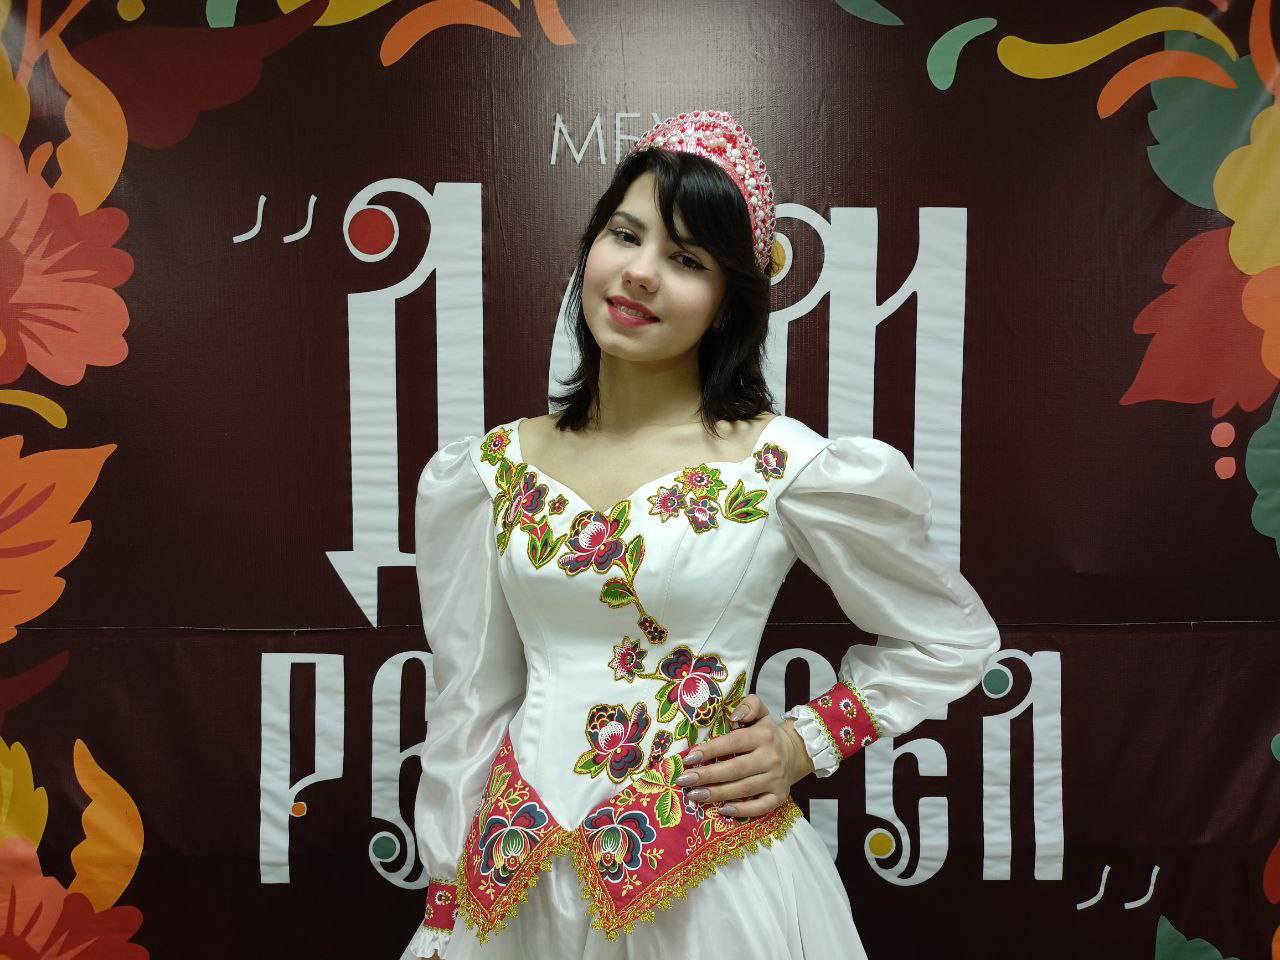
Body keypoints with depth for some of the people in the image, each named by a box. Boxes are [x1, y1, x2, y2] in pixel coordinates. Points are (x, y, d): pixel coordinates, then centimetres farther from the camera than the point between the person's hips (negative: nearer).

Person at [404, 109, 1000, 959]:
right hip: (519, 882, 3)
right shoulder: (488, 472, -2)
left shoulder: (788, 468, -12)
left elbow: (953, 639, 2)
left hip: (715, 882, -2)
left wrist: (807, 742, -7)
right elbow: (469, 705, 6)